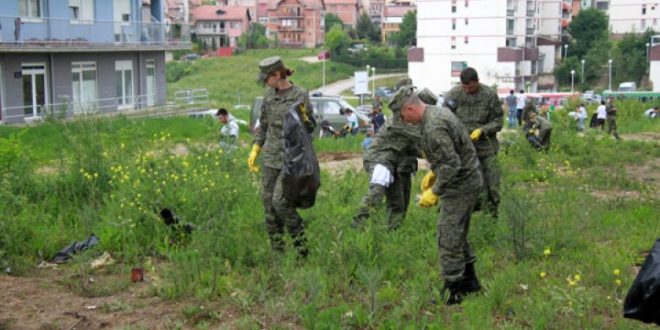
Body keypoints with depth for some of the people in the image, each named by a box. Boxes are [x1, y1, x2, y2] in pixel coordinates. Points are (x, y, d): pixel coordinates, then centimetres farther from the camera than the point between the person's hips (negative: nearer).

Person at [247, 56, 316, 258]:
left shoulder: (300, 95, -7)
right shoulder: (269, 94, 8)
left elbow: (310, 128, -2)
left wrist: (304, 117, -22)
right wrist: (255, 150, 14)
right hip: (271, 156, 6)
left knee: (280, 201, -14)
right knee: (268, 202, 5)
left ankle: (301, 246, 0)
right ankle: (277, 249, 16)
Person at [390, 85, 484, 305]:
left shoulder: (433, 128, -25)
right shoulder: (438, 112, 7)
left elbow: (452, 165, -28)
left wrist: (435, 192, -20)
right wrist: (433, 172, 20)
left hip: (460, 185, -10)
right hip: (469, 180, 10)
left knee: (448, 239, -5)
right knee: (458, 235, 20)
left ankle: (453, 292, 2)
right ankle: (469, 281, 31)